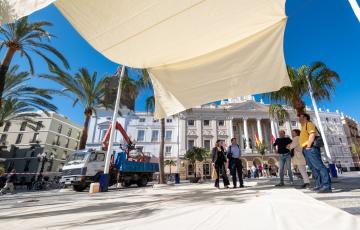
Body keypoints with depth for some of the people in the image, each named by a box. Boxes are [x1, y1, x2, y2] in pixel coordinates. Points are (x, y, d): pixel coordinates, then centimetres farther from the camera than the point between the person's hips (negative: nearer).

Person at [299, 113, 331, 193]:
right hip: (306, 150, 10)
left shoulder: (309, 124, 0)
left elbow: (312, 134, -15)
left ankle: (326, 186, -16)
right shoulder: (303, 127, 27)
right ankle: (319, 185, 13)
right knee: (314, 168, 9)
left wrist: (308, 146, -17)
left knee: (319, 166, -13)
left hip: (310, 148, -10)